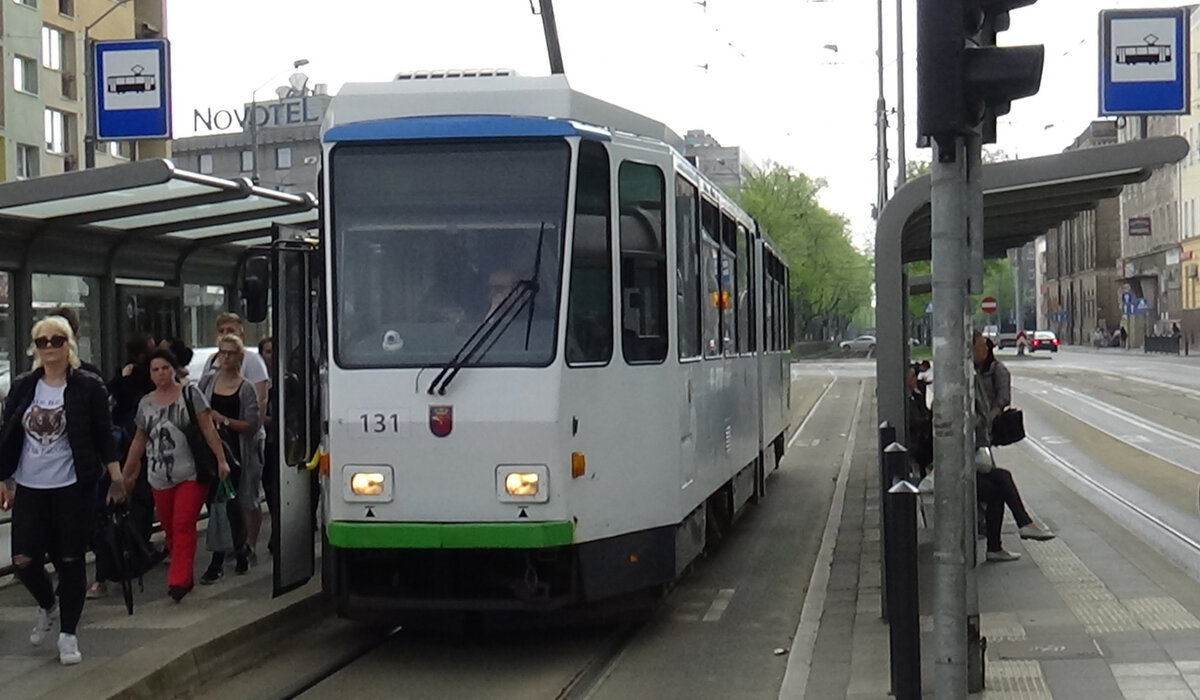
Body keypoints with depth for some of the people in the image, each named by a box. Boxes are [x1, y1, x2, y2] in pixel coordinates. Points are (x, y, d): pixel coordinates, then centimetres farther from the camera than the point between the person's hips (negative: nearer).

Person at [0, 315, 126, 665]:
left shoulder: (88, 387, -4)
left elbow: (104, 436, -1)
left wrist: (116, 478, -4)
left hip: (72, 488, -3)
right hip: (29, 488, 3)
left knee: (70, 561, 3)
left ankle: (68, 634, 15)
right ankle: (47, 606, 28)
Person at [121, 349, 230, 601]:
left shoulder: (190, 394, -2)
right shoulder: (146, 403, 11)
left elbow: (208, 429, -5)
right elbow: (139, 441, 18)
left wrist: (221, 460, -12)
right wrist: (125, 475, 19)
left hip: (191, 474, -5)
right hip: (160, 478, 5)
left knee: (183, 526, -13)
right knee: (169, 530, 6)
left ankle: (179, 581, -15)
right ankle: (184, 578, 18)